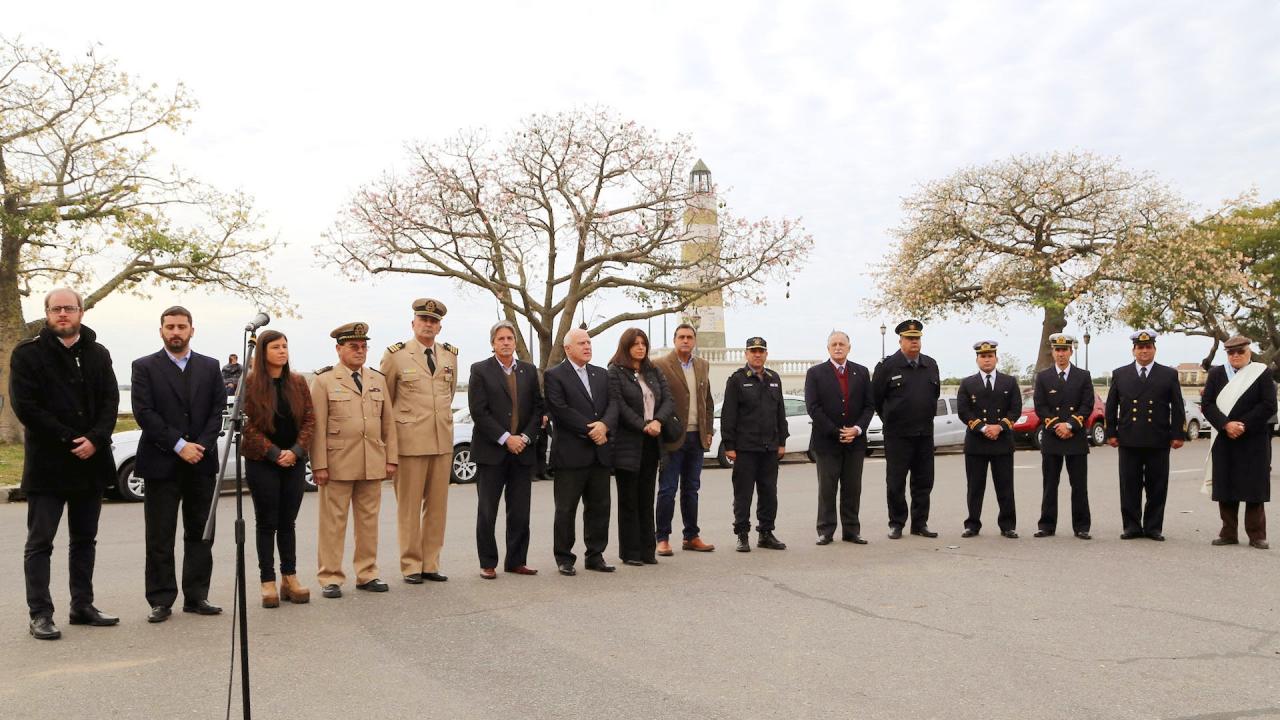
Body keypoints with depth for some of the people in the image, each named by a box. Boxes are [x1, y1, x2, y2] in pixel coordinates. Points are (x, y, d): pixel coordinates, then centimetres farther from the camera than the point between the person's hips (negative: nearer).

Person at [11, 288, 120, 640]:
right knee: (40, 542, -1)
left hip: (90, 461, 5)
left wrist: (94, 439, -13)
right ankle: (40, 614, 3)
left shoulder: (98, 354, 10)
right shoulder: (28, 353, -3)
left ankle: (82, 606, 21)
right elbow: (24, 405, -11)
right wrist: (69, 440, -15)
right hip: (47, 463, -5)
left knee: (85, 540, 12)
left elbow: (111, 402, 4)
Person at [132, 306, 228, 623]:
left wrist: (201, 446, -10)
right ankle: (161, 601, 9)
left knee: (200, 535, 7)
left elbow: (219, 410, 4)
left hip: (202, 463, 3)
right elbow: (144, 413, -8)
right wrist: (179, 445, -15)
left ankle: (196, 597, 15)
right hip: (161, 464, -3)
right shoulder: (145, 367, 1)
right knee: (159, 538, 2)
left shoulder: (210, 367, 10)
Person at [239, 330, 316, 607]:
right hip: (261, 462, -3)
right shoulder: (250, 383, -4)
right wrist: (274, 453, -14)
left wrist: (295, 450, -10)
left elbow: (309, 420, 4)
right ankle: (268, 581, 7)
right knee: (267, 522, 2)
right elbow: (248, 425, -8)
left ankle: (290, 578, 15)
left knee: (288, 521, 8)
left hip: (294, 460, 3)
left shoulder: (298, 382, 6)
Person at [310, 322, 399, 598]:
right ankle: (330, 578, 8)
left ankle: (367, 574, 19)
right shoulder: (324, 380, 0)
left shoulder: (378, 379, 14)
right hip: (338, 463, -4)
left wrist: (391, 458, 7)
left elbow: (388, 421, 14)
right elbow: (317, 426, -5)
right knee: (333, 522, 0)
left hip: (373, 464, 4)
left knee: (369, 521, 9)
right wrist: (319, 465, -10)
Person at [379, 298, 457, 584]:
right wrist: (393, 429, 12)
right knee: (409, 507, 2)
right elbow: (384, 399, 6)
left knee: (437, 506, 8)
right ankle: (411, 566, 10)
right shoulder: (396, 355, -3)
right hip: (410, 441, -4)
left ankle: (430, 564, 16)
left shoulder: (450, 355, 10)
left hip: (443, 441, 4)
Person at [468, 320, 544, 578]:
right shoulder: (480, 370, -1)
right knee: (487, 511, 2)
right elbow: (479, 412, -8)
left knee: (520, 512, 6)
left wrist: (526, 437, -6)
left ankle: (516, 561, 15)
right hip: (491, 451, -3)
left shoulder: (529, 371, 11)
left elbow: (538, 408, 9)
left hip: (522, 451, 3)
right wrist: (505, 438, -13)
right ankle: (488, 564, 11)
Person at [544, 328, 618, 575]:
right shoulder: (554, 376, -3)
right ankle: (564, 558, 11)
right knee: (566, 509, 1)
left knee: (599, 507, 10)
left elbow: (613, 405, 6)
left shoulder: (602, 374, 16)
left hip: (600, 452, 6)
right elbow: (561, 410, -13)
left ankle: (595, 555, 19)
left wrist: (604, 425, -14)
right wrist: (590, 430, -14)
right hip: (571, 453, -6)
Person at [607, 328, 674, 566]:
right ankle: (630, 552, 7)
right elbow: (618, 406, -13)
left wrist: (658, 421, -14)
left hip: (651, 443, 5)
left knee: (646, 499, 9)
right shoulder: (615, 372, -3)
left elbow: (668, 400, 5)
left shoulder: (654, 372, 14)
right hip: (627, 444, -5)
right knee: (628, 500, 2)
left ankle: (647, 550, 14)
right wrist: (643, 426, -19)